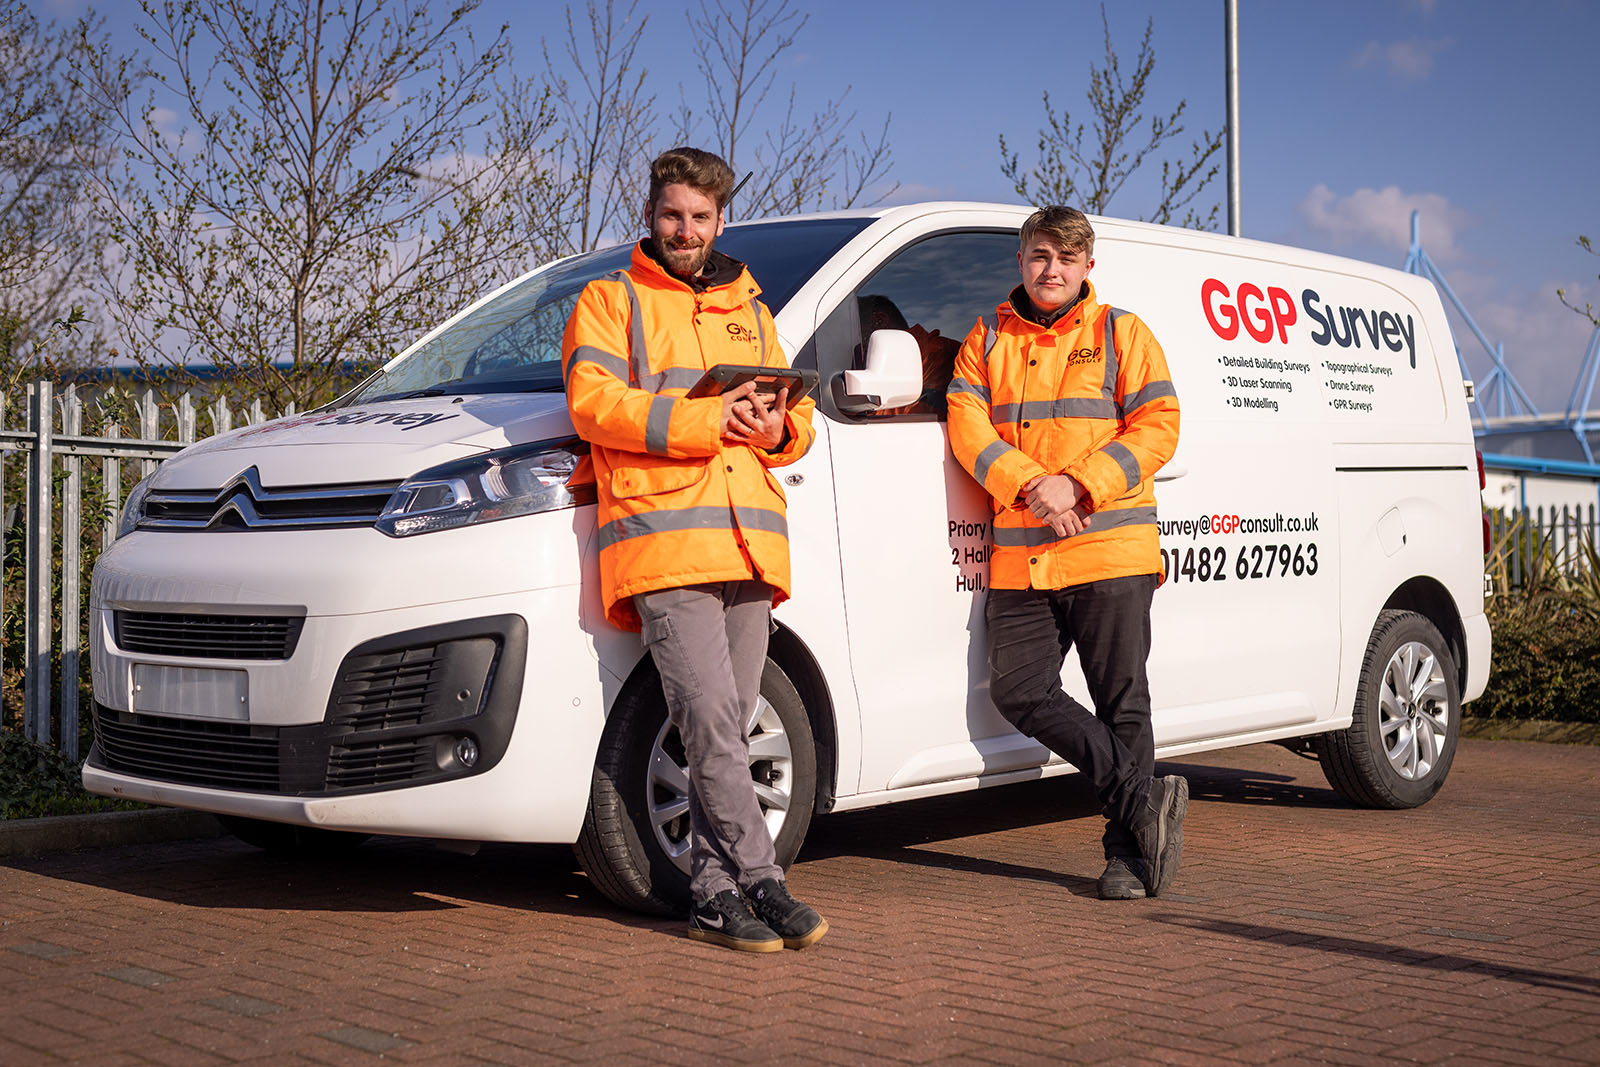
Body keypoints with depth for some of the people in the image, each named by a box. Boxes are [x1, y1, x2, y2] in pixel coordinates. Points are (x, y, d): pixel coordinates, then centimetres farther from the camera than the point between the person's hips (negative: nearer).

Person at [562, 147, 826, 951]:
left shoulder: (749, 312, 26)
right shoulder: (609, 301, 10)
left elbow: (795, 413, 24)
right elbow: (593, 403, -5)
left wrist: (777, 426, -2)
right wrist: (705, 418, -15)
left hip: (748, 549, 5)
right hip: (663, 542, -5)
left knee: (728, 729, 5)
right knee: (711, 721, -15)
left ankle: (712, 894, 10)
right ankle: (761, 883, -10)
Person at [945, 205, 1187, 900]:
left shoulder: (1121, 334, 7)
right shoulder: (987, 340, 14)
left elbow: (1157, 426, -3)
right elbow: (967, 426, 2)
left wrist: (1076, 484, -15)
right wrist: (1031, 487, -15)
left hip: (1110, 554, -3)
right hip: (1019, 561, 4)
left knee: (1121, 704, -1)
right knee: (1018, 691, -6)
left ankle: (1128, 850, 8)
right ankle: (1148, 799, 0)